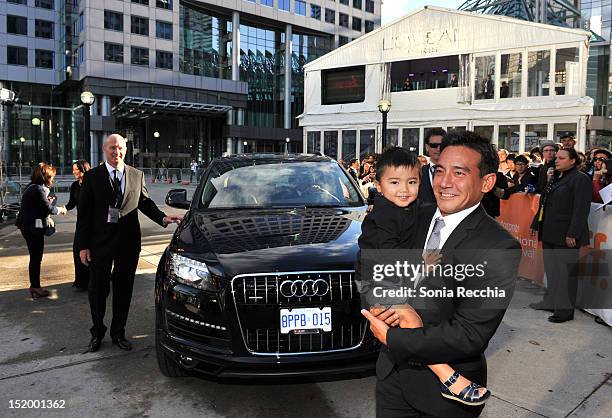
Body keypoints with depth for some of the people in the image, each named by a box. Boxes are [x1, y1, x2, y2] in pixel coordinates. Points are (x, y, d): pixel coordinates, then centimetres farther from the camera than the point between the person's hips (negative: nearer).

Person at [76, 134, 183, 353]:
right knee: (98, 289, 10)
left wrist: (162, 218, -9)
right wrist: (83, 245, -7)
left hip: (128, 242, 2)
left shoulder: (137, 175, 5)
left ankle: (118, 332, 28)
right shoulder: (92, 176, -2)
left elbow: (145, 202, 10)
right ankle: (97, 332, 30)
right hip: (100, 243, -2)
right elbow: (83, 213, -3)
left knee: (124, 289, 11)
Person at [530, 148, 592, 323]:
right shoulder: (555, 179, 18)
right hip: (550, 233, 9)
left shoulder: (581, 179, -10)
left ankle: (566, 310, 7)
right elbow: (544, 204, 24)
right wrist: (536, 225, 21)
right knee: (551, 269, 16)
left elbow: (581, 209, -18)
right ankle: (551, 302, 29)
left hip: (565, 235, -9)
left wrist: (573, 234, -23)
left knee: (566, 271, -2)